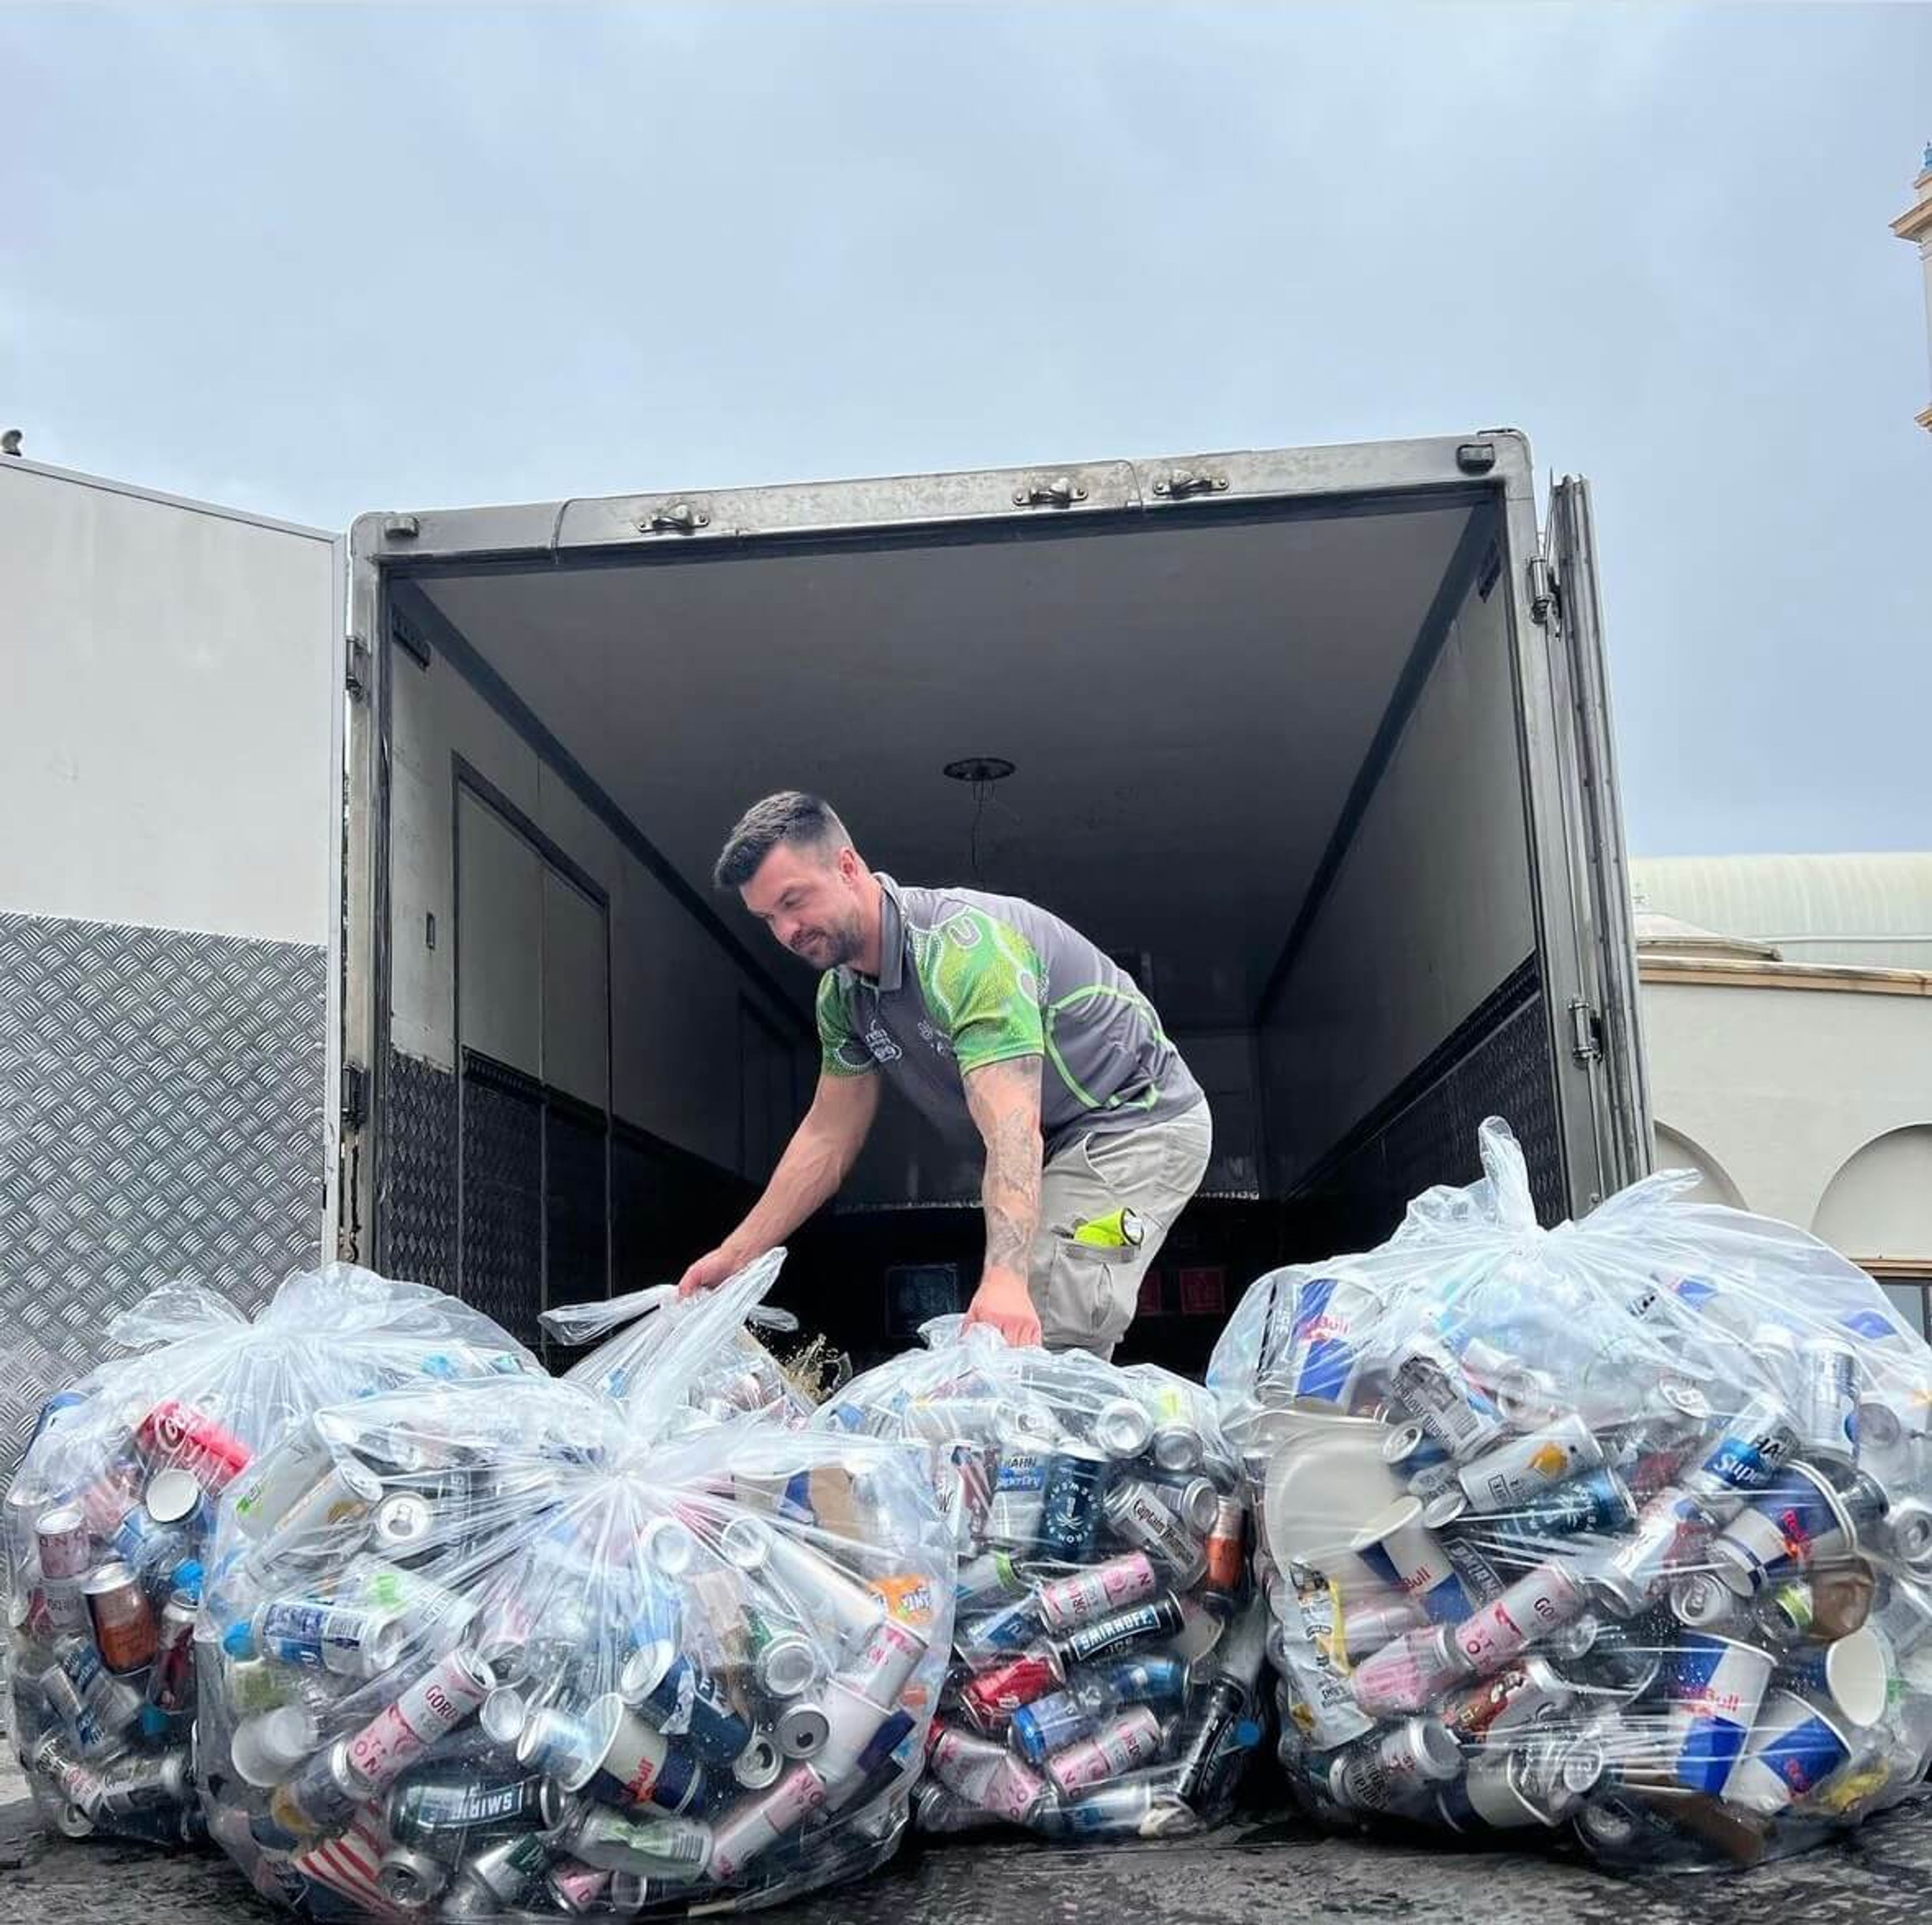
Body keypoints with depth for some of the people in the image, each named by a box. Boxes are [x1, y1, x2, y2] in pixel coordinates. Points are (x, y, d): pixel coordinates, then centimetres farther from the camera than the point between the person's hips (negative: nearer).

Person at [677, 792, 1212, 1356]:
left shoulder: (961, 945, -29)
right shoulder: (842, 994, 0)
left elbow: (1010, 1129, -38)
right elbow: (827, 1136, 8)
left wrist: (1005, 1279, -49)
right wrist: (735, 1256, 5)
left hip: (1137, 1123, -9)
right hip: (1064, 1149, 9)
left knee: (1042, 1344, -23)